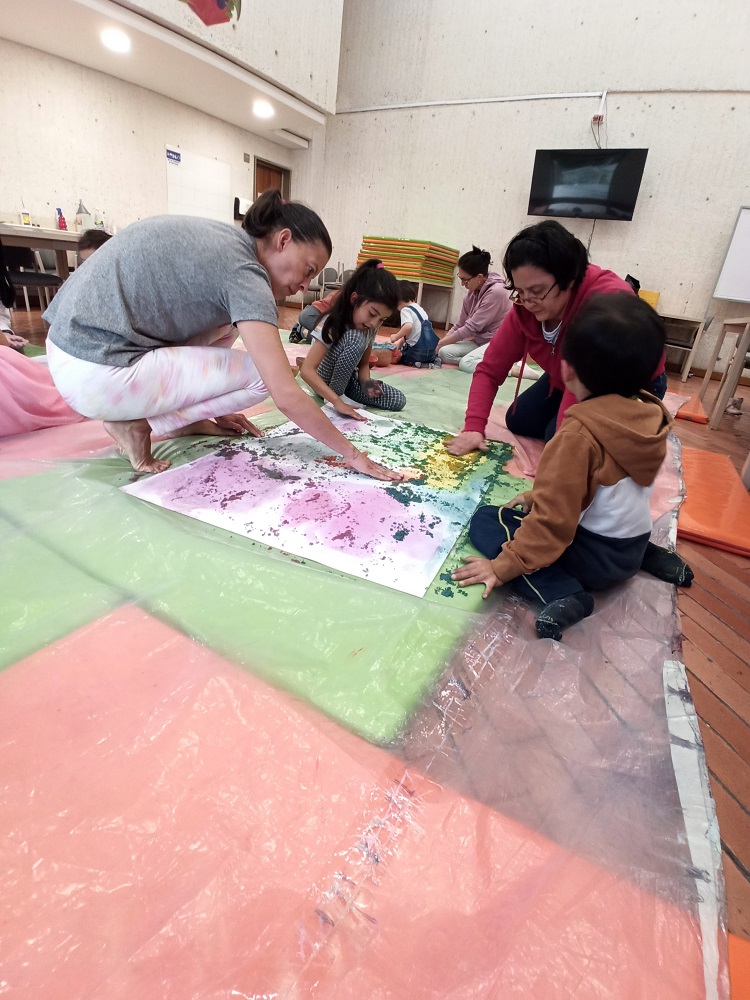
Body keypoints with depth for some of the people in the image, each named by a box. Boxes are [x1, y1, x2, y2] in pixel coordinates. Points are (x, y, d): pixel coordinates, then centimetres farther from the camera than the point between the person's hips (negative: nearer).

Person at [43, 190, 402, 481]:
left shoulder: (221, 238, 10)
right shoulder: (244, 271, -16)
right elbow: (286, 395, -22)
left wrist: (214, 405, 23)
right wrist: (351, 453, -13)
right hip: (96, 376, -9)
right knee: (259, 376, -7)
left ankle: (183, 417, 17)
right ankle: (136, 423, -3)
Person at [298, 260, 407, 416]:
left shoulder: (370, 327, -8)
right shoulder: (332, 324, -28)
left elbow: (364, 364, 2)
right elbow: (307, 370, -36)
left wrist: (366, 383, -22)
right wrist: (337, 401, -46)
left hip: (348, 379, 6)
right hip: (325, 381, -6)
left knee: (398, 400, -13)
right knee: (356, 338, -31)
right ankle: (337, 393, -17)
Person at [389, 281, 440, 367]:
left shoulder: (406, 310, -8)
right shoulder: (419, 308, 19)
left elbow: (408, 327, -29)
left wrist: (396, 337, -16)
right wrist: (400, 342, 22)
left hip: (418, 351, -8)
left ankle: (416, 364, -8)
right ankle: (433, 360, 12)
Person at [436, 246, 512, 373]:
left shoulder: (496, 292, -19)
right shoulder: (473, 292, 6)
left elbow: (472, 327, -20)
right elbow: (460, 325, 10)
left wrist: (440, 344, -14)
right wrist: (440, 343, -2)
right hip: (480, 341, 8)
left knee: (466, 364, -32)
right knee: (444, 353, -12)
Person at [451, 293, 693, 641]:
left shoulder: (580, 433, -26)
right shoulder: (651, 417, -2)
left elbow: (553, 520, -26)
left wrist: (503, 566, -20)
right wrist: (539, 496, 9)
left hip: (595, 557, -7)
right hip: (632, 546, 8)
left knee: (485, 521, -6)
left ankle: (562, 593, -19)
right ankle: (649, 556, 20)